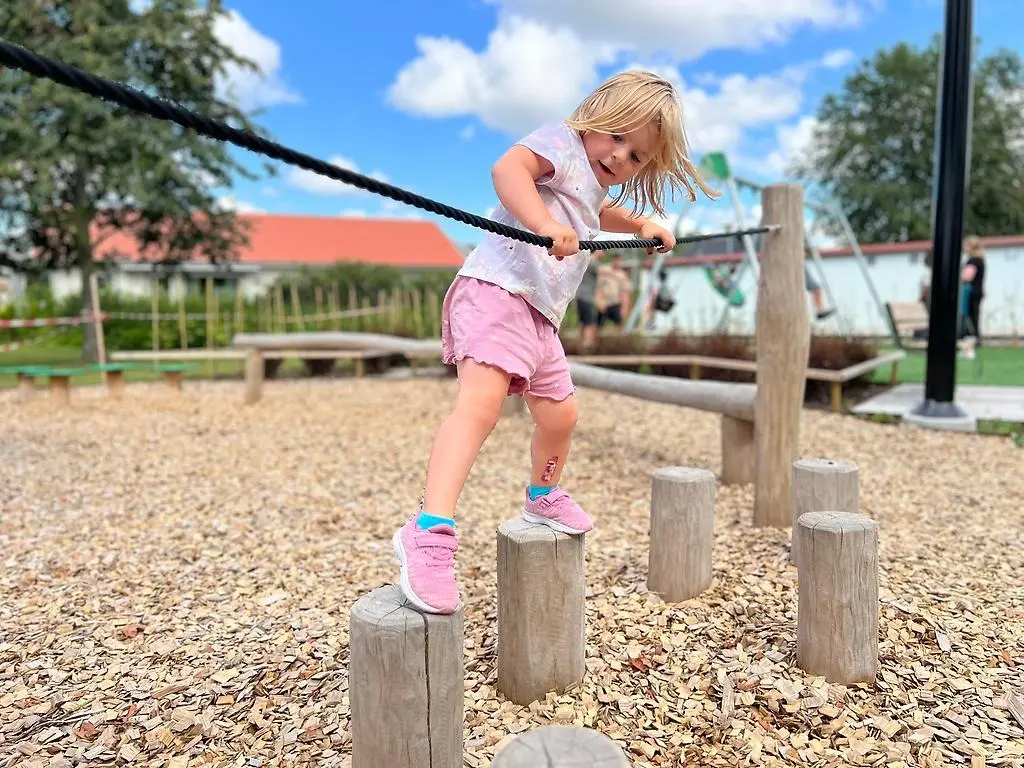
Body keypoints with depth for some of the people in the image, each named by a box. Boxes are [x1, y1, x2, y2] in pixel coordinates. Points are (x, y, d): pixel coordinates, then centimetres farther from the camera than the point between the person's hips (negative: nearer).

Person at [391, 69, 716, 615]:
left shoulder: (594, 186, 28)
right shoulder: (562, 141, 0)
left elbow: (602, 213, 53)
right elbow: (508, 167, -21)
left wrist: (640, 224, 37)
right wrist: (545, 223, -36)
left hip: (539, 316, 10)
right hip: (496, 290, -9)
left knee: (559, 415, 17)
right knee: (481, 402, -28)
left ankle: (543, 496, 43)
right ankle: (429, 530, -35)